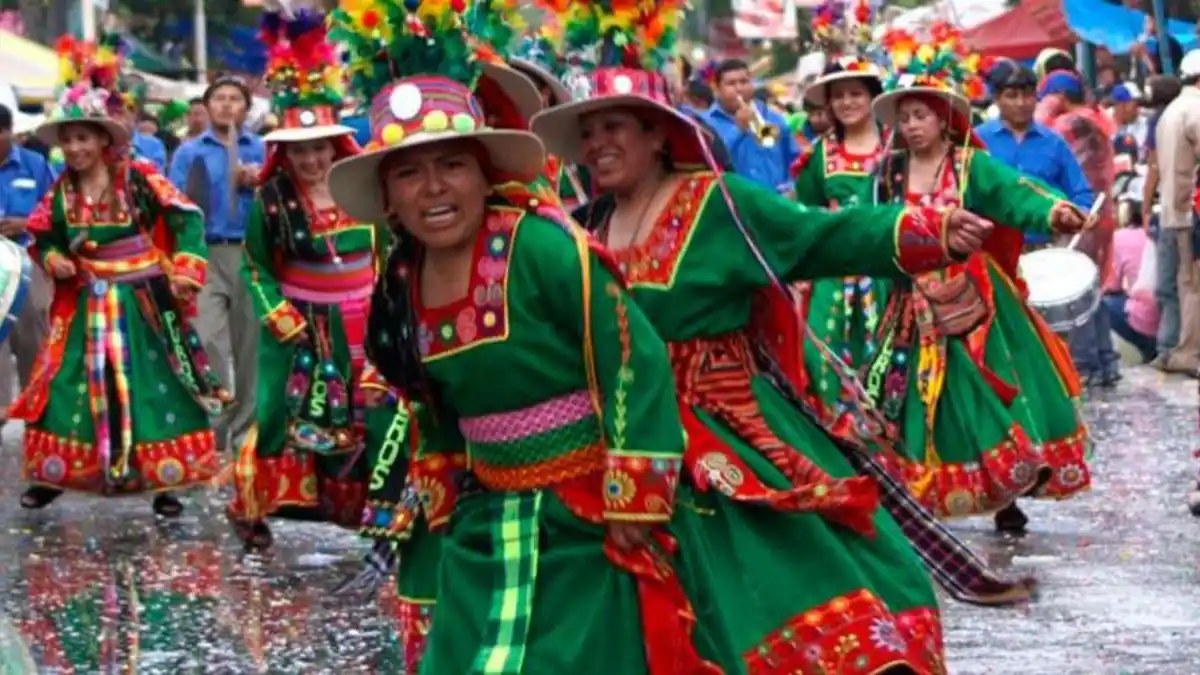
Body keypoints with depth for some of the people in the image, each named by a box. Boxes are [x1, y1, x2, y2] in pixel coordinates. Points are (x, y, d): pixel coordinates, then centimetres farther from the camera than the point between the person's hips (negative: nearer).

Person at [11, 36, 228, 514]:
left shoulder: (138, 180, -11)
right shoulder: (62, 193, 1)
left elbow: (187, 219, -11)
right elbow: (43, 240, 12)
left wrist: (185, 267, -20)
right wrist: (54, 261, -9)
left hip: (140, 303, -3)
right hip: (86, 307, 3)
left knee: (152, 388, 0)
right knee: (67, 389, 4)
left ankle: (164, 481, 8)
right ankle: (51, 474, 16)